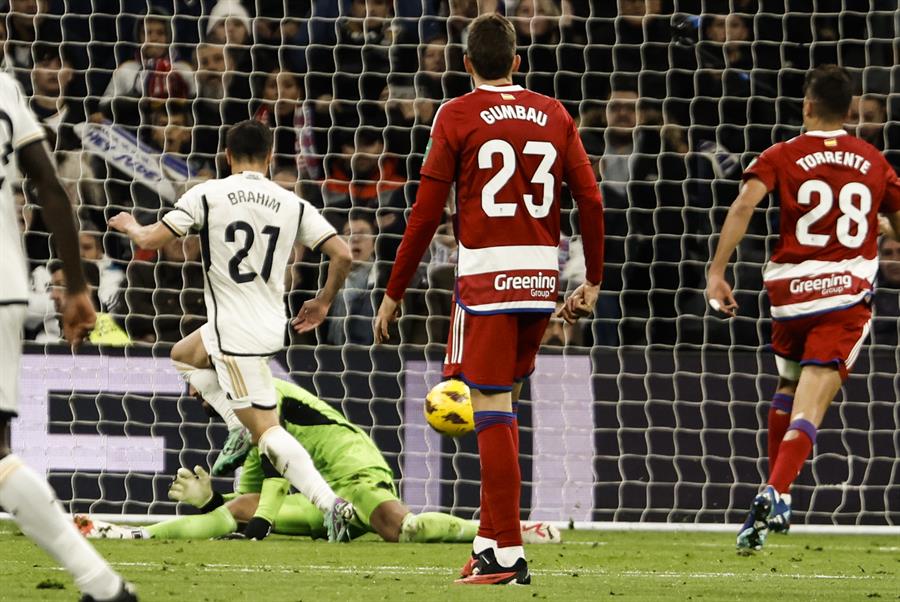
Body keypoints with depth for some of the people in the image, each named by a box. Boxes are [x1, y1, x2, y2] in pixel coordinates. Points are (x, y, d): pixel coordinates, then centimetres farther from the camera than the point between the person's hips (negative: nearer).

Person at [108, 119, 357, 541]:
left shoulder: (207, 195, -8)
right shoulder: (293, 205, 3)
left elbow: (150, 240, -8)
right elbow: (342, 255, -2)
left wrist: (129, 226, 16)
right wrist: (323, 302, 15)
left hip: (235, 331, -6)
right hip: (272, 323, 6)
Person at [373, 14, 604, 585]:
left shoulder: (458, 116, -1)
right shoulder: (554, 114, 10)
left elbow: (427, 213, -2)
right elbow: (591, 200, 7)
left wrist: (394, 294, 3)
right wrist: (593, 281, 16)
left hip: (487, 276, -5)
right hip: (543, 276, 5)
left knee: (493, 409, -4)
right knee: (503, 405, 17)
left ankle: (508, 554, -8)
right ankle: (490, 540, 17)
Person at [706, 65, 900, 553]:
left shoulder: (782, 157, 2)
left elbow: (743, 205, -13)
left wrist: (717, 272, -15)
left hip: (792, 290, 0)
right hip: (849, 291, 0)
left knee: (787, 389, 24)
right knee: (810, 404, -10)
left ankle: (773, 489, 30)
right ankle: (775, 494, -29)